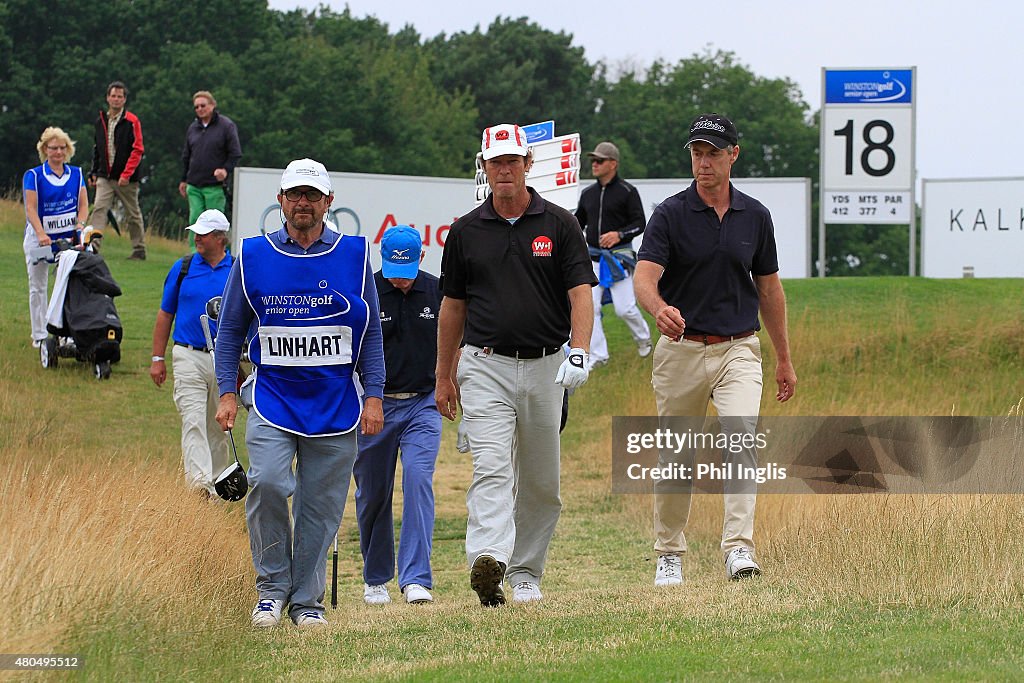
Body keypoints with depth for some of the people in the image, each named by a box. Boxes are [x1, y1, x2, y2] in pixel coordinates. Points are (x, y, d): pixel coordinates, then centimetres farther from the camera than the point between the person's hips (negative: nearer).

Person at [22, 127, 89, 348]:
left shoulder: (76, 174, 8)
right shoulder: (33, 176, -3)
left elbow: (83, 204, 6)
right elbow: (31, 208, -12)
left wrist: (80, 224, -15)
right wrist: (41, 234, -25)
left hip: (68, 238, 2)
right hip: (39, 237, -2)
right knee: (38, 287, 3)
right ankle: (39, 335, 10)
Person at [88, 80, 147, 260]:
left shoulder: (132, 121, -8)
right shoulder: (101, 121, 10)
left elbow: (137, 150, -12)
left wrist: (126, 174, -19)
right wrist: (94, 172, 13)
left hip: (126, 179, -4)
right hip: (105, 177, 4)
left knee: (133, 214, 7)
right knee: (99, 209, -12)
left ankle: (139, 250, 18)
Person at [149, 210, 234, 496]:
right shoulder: (183, 268, 4)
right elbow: (165, 314, 10)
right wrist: (158, 358, 6)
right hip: (189, 357, -1)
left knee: (218, 426, 10)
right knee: (193, 421, -13)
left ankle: (216, 481, 22)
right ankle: (199, 483, -23)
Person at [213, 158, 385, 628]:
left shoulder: (353, 255, 5)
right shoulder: (252, 256, 4)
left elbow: (371, 333, 8)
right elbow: (230, 329, 10)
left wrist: (374, 396, 1)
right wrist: (227, 392, 1)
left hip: (336, 403, 1)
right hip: (272, 396, -1)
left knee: (321, 504, 1)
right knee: (268, 483, -20)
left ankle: (306, 600, 12)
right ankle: (272, 587, -5)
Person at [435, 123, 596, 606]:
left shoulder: (559, 225, 2)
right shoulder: (466, 231, 6)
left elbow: (581, 293, -4)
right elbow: (453, 306, 13)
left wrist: (579, 353, -20)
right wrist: (443, 376, 13)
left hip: (546, 367, 1)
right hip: (486, 367, -1)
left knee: (541, 483, 10)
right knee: (491, 469, -18)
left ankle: (526, 574, 24)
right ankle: (488, 563, -35)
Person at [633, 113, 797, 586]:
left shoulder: (755, 217, 5)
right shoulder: (671, 214, -5)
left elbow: (769, 287, 16)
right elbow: (645, 278, -17)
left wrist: (784, 360, 18)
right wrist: (660, 308, -41)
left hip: (738, 350, 1)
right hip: (681, 349, -1)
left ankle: (739, 549, -26)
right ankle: (669, 555, 24)